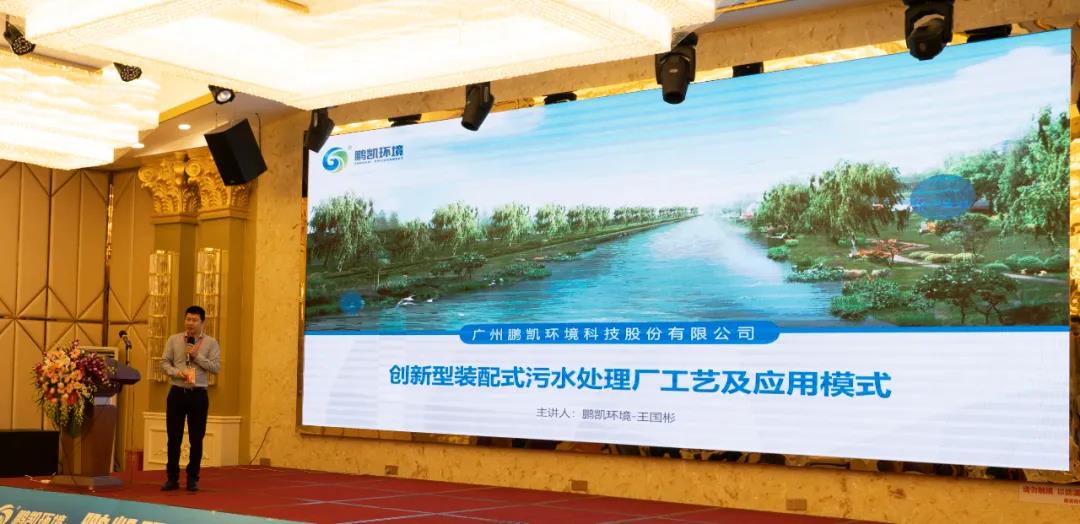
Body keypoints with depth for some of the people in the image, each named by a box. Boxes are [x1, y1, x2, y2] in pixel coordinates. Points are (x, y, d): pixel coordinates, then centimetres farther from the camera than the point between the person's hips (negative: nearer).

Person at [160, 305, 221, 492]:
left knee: (196, 439, 4)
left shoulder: (211, 343, 2)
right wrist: (176, 372, -14)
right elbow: (164, 362, 4)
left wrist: (197, 356, -14)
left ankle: (192, 479, 14)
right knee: (174, 437, 4)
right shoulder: (173, 340, 6)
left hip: (198, 394, -1)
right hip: (177, 392, 1)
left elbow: (216, 367, -5)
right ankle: (172, 478, 15)